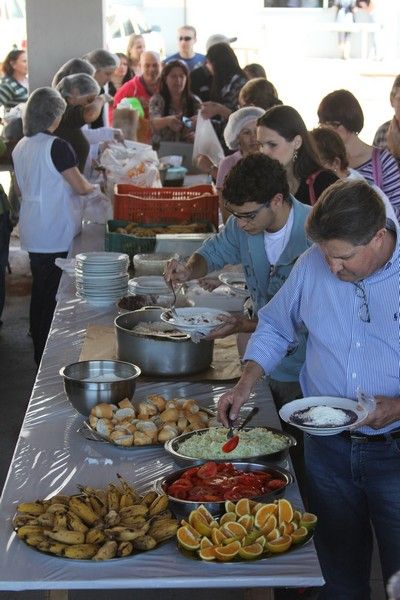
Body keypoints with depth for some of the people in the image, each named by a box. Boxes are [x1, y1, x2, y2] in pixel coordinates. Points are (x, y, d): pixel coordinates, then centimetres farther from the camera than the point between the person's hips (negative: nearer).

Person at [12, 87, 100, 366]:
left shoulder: (20, 147, 8)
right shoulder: (57, 146, -17)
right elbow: (80, 186, -14)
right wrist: (92, 186, 7)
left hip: (32, 234, 8)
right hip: (56, 234, -8)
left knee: (39, 291, 16)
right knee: (53, 296, -1)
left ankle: (40, 351, 25)